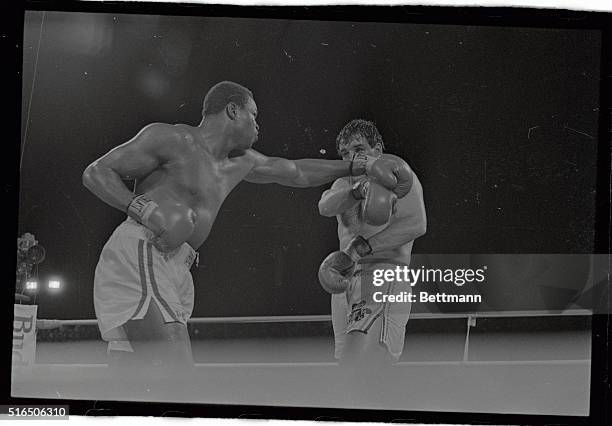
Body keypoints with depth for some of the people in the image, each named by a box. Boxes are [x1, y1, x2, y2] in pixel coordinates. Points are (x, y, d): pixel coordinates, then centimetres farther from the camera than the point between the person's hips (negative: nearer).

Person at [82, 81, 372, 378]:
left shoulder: (239, 162, 25)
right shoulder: (171, 139, 1)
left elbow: (296, 172, 40)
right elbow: (95, 173, -1)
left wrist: (356, 167, 46)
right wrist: (142, 209, -19)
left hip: (172, 272, 9)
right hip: (138, 256, -9)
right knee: (178, 374, -24)